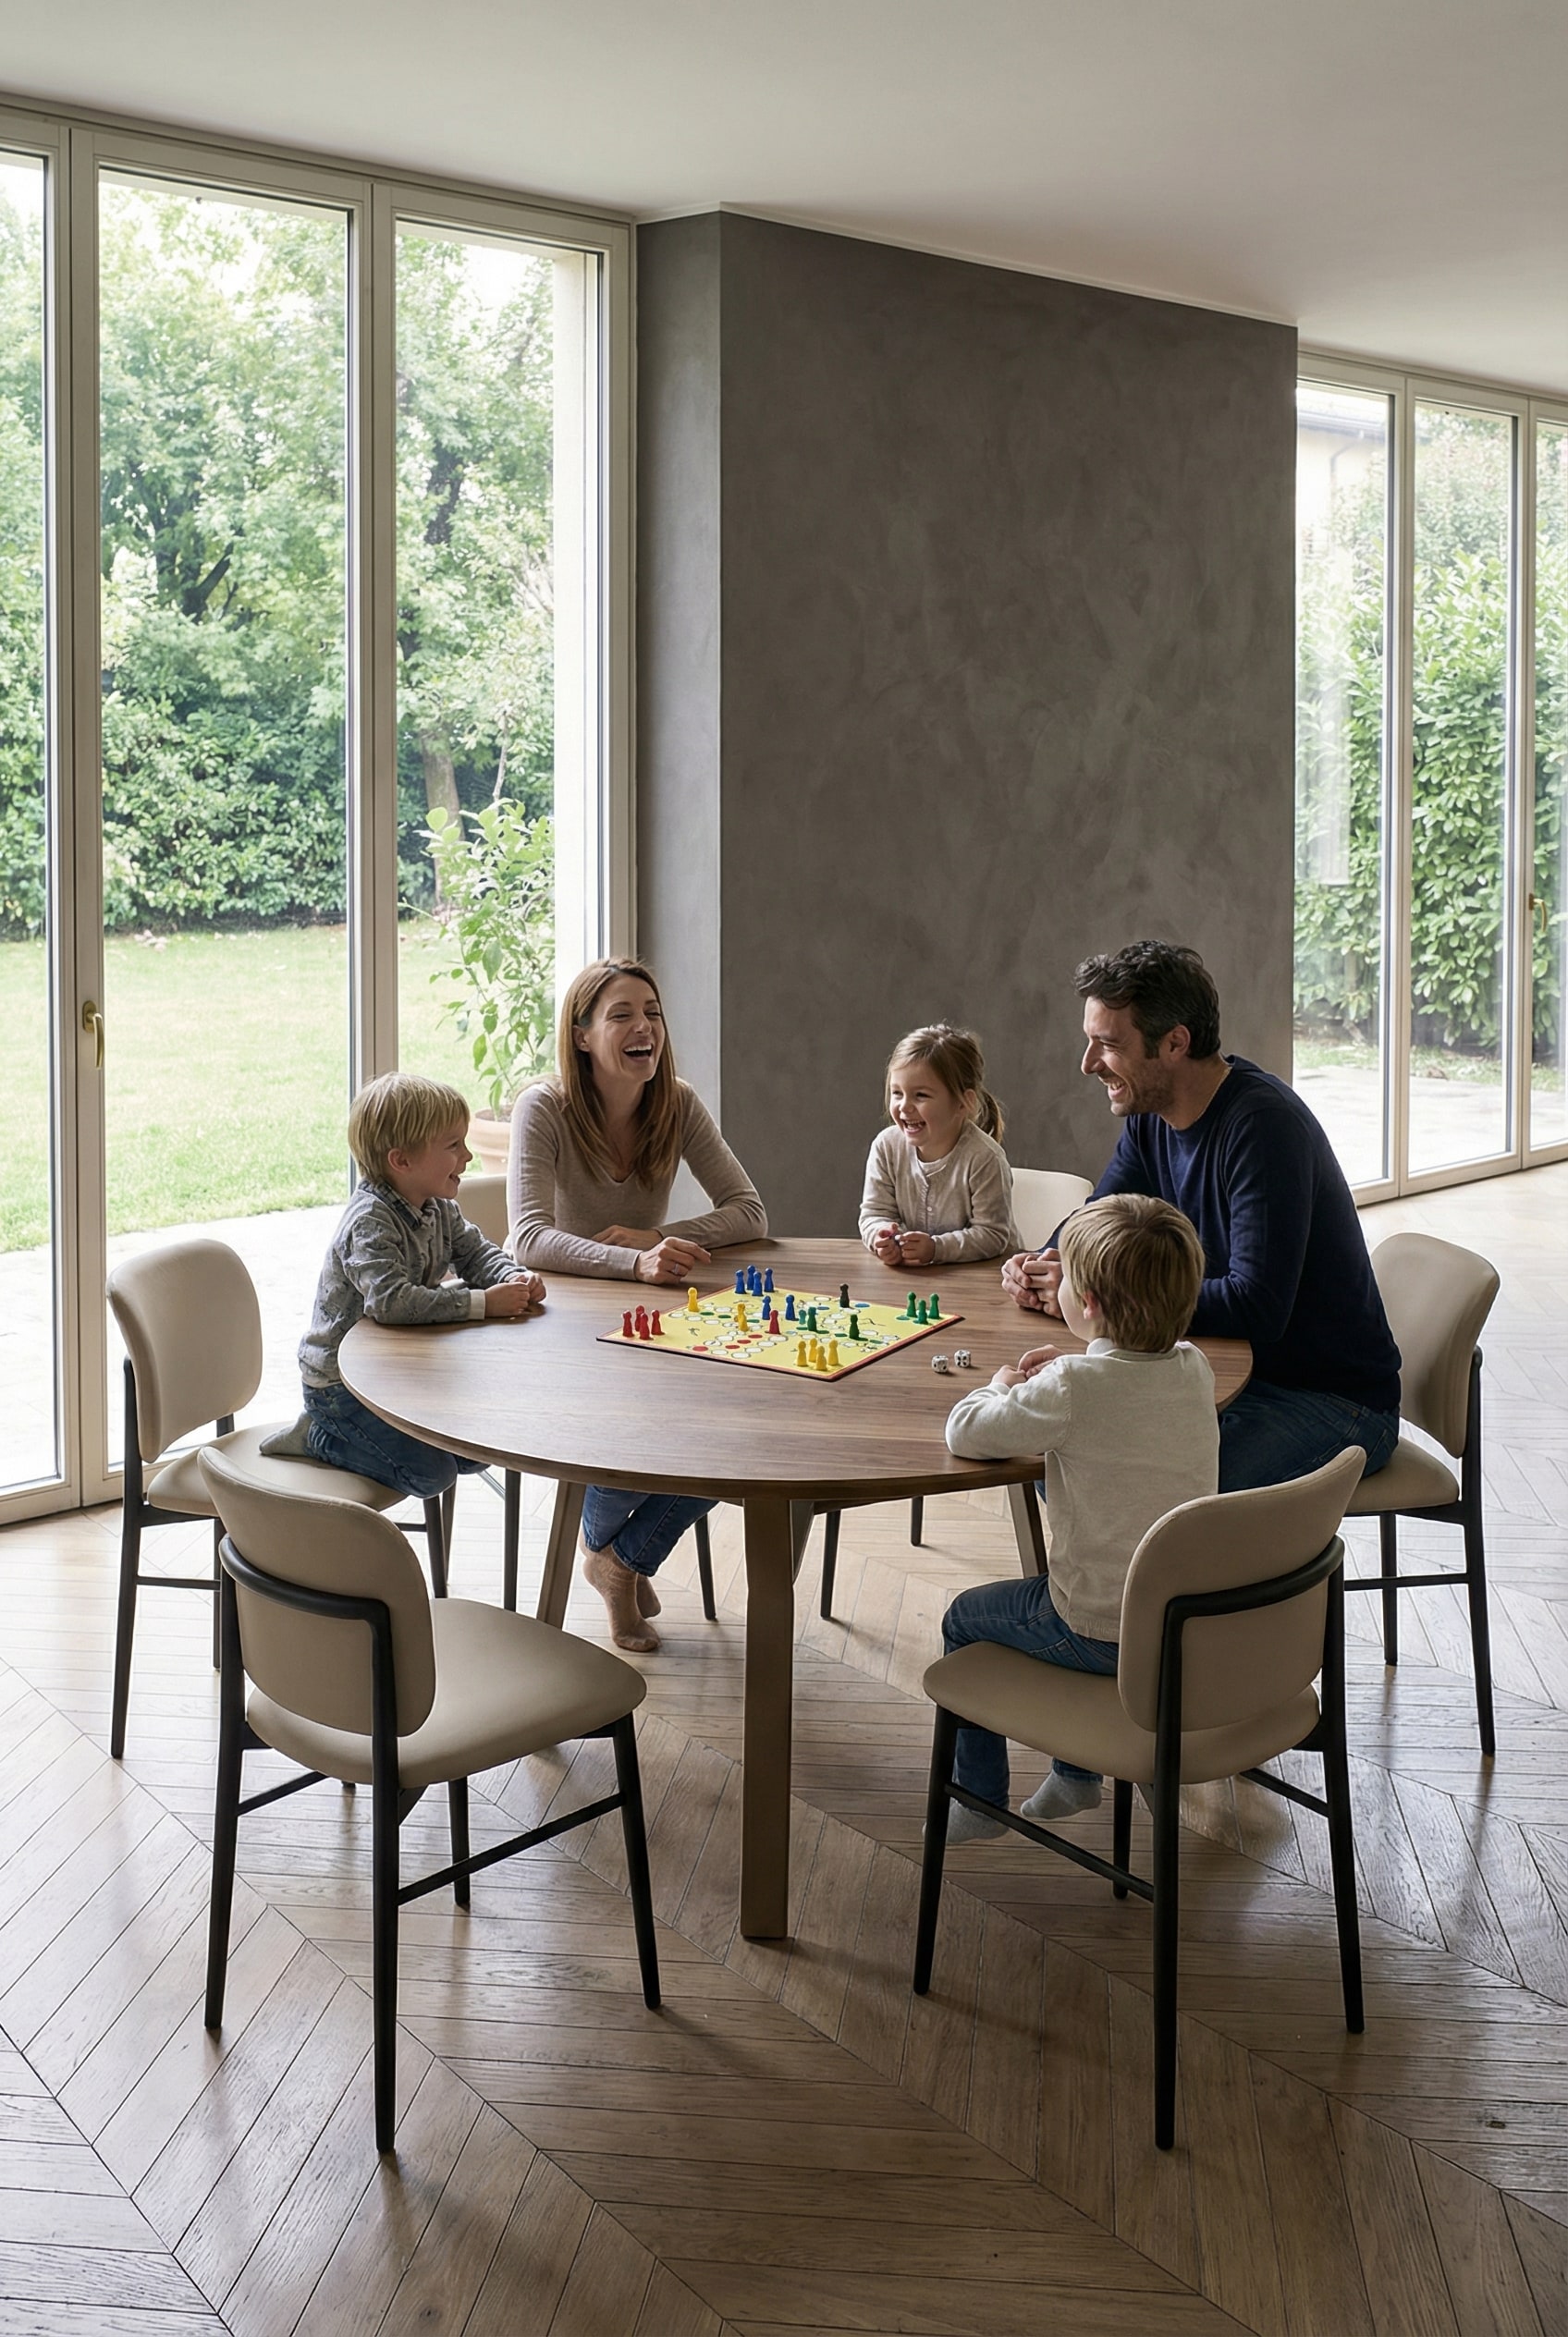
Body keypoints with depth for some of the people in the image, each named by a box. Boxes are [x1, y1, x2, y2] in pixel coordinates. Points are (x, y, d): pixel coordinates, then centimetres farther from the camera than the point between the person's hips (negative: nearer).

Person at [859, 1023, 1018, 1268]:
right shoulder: (887, 1146, -3)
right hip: (910, 1275, 4)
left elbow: (993, 1234, -16)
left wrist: (937, 1248, -28)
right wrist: (882, 1238, -22)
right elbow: (874, 1213, 0)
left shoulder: (983, 1158, -17)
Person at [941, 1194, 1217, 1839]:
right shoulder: (1194, 1370, -3)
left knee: (965, 1618, 18)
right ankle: (1077, 1775, 45)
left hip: (1105, 1638, -7)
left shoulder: (1072, 1388, -24)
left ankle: (978, 1802, 29)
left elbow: (963, 1431, -17)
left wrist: (1004, 1388, 2)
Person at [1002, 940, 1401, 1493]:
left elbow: (1257, 1308, -30)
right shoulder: (1151, 1116, 3)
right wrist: (1039, 1266, -8)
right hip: (1233, 1375, 9)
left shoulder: (1262, 1125, -23)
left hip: (1336, 1402, -8)